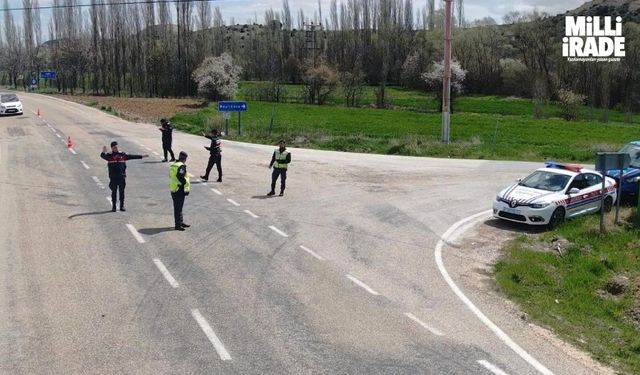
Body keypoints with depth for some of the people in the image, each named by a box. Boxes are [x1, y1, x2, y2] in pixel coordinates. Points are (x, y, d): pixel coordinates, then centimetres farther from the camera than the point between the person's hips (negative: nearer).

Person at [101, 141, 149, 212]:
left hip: (122, 176, 2)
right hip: (113, 177, -2)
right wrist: (103, 152, -38)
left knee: (122, 192, 5)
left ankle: (122, 206, 12)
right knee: (114, 192, 3)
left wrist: (142, 156, 11)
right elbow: (102, 156, -15)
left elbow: (131, 156, 11)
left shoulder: (122, 155, 8)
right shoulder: (109, 155, 0)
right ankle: (113, 206, 11)